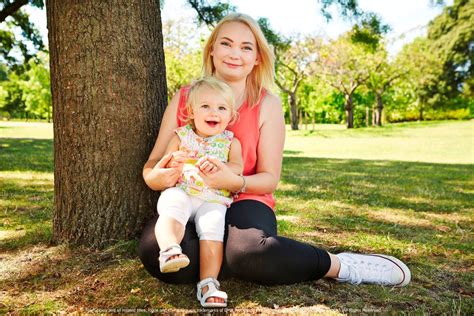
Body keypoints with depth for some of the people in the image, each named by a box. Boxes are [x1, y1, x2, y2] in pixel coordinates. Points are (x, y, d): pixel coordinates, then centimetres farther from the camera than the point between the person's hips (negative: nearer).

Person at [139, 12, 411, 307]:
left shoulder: (267, 104, -2)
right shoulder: (184, 99, 3)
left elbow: (269, 178, -2)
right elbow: (152, 164, 4)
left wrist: (235, 182, -25)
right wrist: (156, 177, -22)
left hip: (243, 202, -2)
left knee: (249, 252, -38)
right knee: (155, 250, -33)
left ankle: (338, 265, -11)